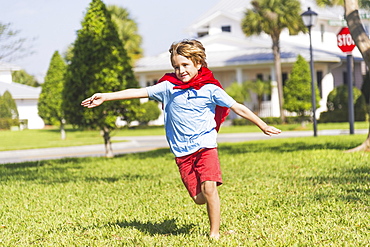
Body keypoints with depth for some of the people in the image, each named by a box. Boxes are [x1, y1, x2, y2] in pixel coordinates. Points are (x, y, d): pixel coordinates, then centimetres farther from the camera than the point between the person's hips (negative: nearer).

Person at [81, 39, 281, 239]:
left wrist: (263, 126, 8)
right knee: (199, 198, -3)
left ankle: (214, 233, -7)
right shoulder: (168, 87, 5)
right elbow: (138, 92, 4)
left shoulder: (210, 89, 1)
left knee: (209, 187, -19)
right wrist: (105, 97, 0)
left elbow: (238, 108, 5)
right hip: (182, 151, 2)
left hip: (205, 145, -2)